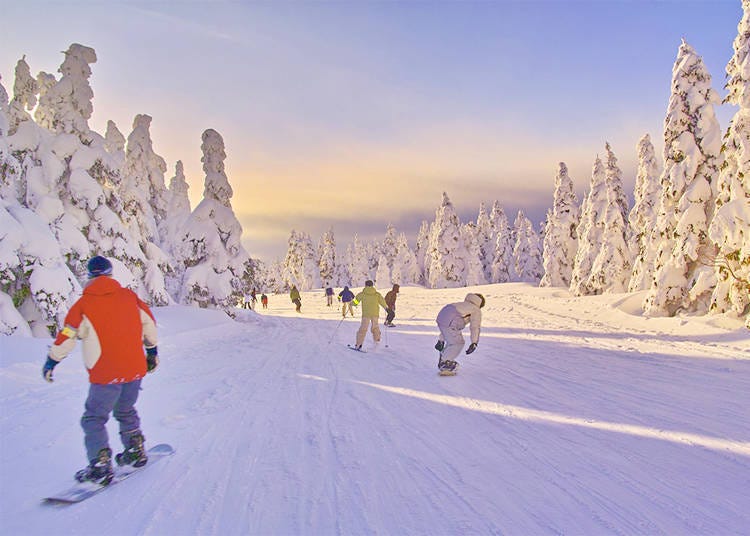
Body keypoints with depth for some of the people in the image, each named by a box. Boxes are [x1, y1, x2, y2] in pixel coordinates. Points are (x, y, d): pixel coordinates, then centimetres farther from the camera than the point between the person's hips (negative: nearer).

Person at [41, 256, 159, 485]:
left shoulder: (84, 305, -7)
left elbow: (67, 336, -3)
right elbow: (149, 324, 11)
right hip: (135, 369, 5)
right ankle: (136, 451, 29)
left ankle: (101, 467, 1)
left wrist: (51, 362, 13)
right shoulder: (130, 296, 3)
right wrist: (152, 350, 25)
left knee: (94, 419, 8)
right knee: (126, 411, 24)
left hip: (106, 375, -4)